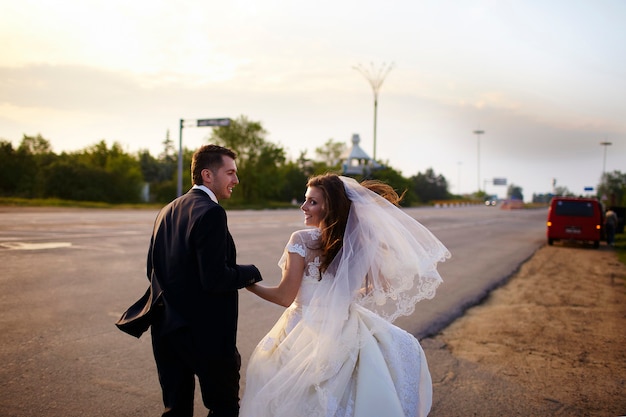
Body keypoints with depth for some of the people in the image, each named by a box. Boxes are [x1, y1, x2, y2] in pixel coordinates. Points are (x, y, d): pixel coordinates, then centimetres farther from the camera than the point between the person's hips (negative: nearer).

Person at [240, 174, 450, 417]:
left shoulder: (302, 240, -15)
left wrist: (251, 286, 2)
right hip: (345, 331, 3)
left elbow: (285, 297, -11)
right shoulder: (358, 241, -1)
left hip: (306, 333, -3)